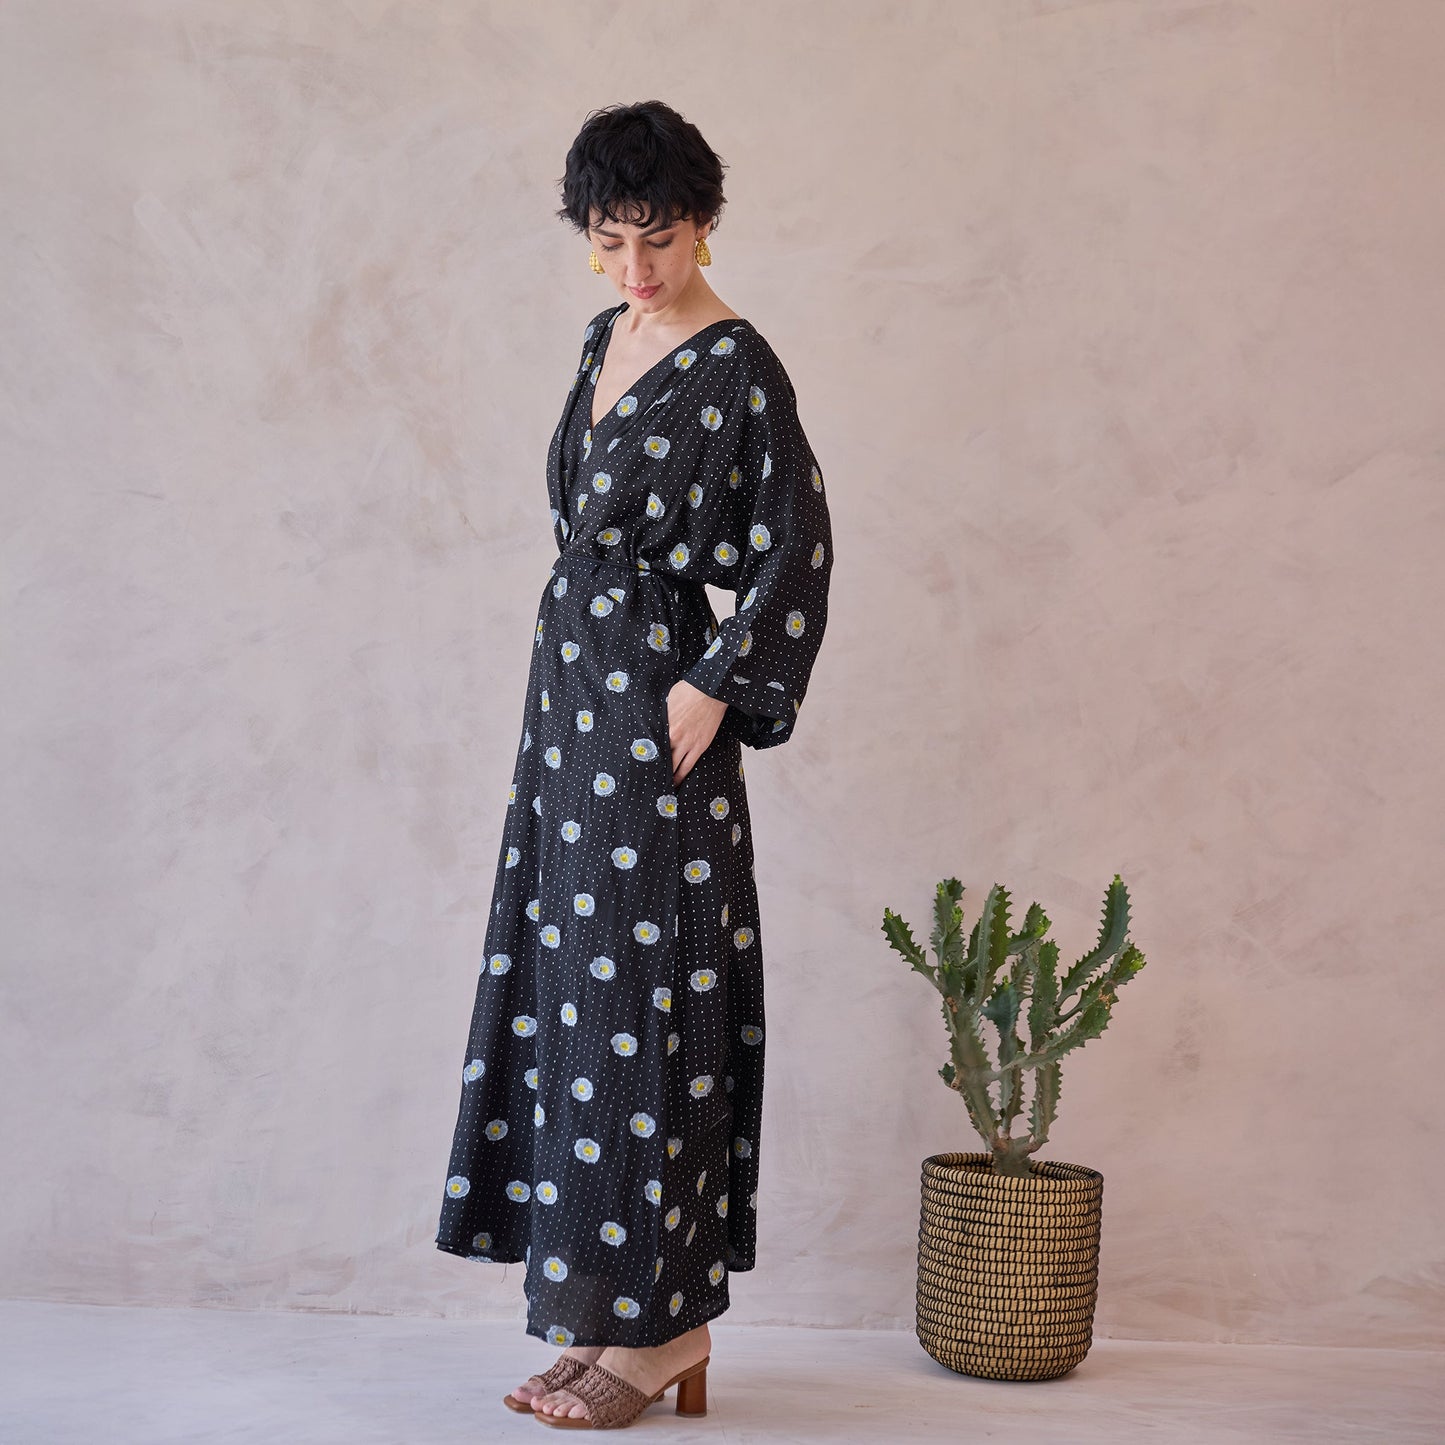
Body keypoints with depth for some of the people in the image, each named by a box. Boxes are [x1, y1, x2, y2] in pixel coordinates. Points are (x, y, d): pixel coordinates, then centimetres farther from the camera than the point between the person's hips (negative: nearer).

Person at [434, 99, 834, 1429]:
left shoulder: (738, 368, -11)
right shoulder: (608, 339, 14)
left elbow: (794, 557, -14)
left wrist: (713, 690, -13)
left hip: (653, 714, -9)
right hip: (573, 693, 9)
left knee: (638, 995, -5)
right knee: (565, 992, 9)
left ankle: (660, 1329, 7)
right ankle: (609, 1315, 19)